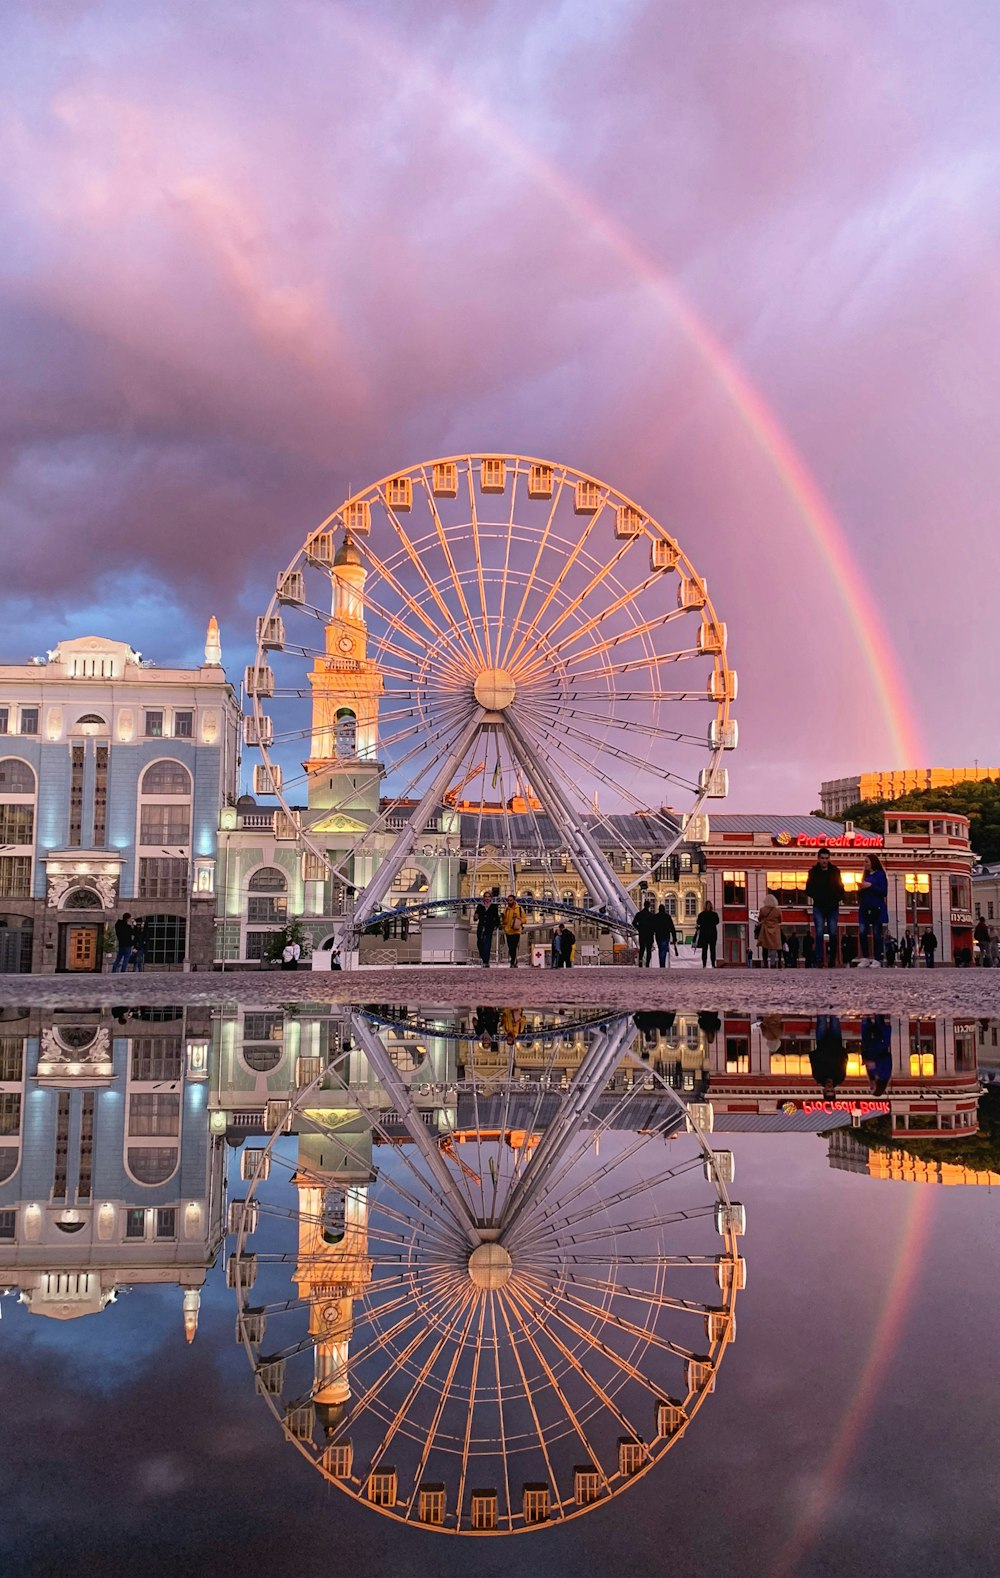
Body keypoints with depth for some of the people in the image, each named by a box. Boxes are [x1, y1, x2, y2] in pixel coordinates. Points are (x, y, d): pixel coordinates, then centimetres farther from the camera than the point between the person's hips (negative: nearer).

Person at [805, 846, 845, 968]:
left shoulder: (835, 871, 3)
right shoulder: (813, 871, 1)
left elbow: (840, 887, 7)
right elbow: (808, 890, 2)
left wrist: (840, 898, -10)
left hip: (833, 907, 1)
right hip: (819, 907, -1)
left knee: (833, 934, 2)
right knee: (819, 933, -9)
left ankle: (832, 961, 11)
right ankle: (819, 960, -11)